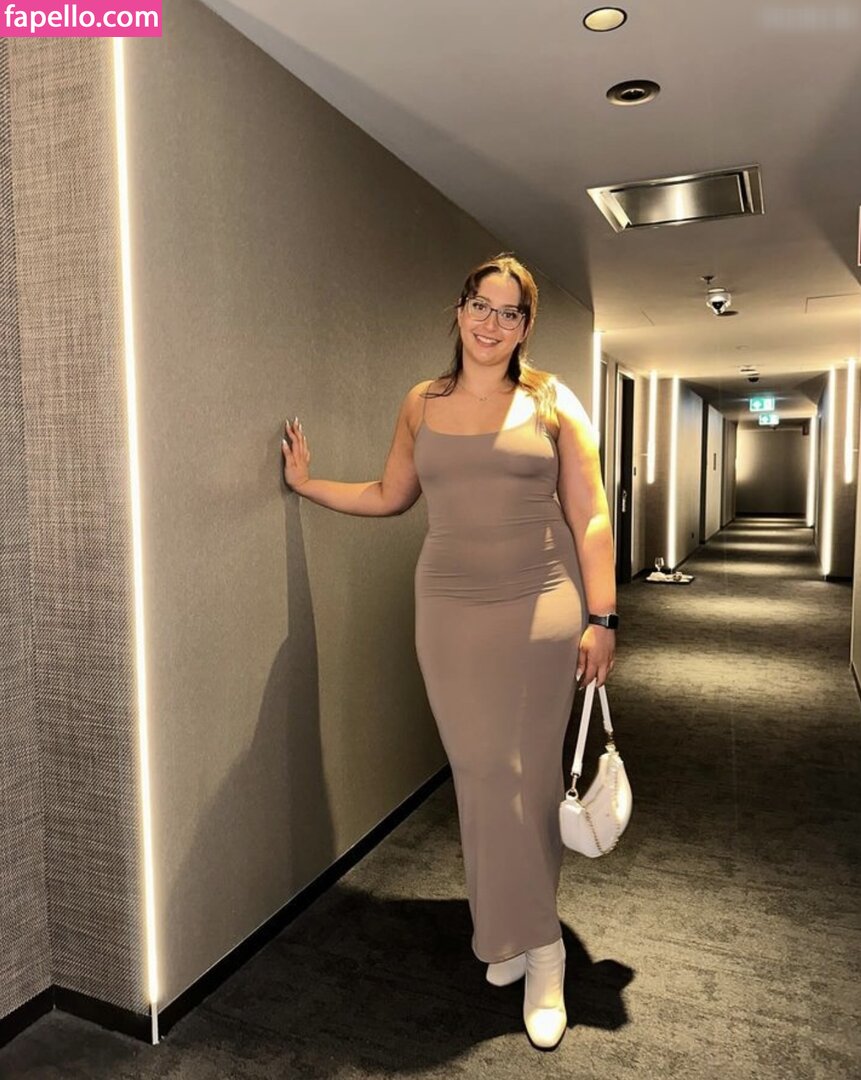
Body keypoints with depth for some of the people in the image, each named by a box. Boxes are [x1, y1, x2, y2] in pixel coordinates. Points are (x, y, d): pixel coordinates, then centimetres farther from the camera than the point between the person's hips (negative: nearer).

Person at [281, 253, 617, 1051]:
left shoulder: (552, 402, 1)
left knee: (529, 772, 3)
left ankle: (520, 936, 21)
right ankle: (530, 942, 21)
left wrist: (601, 619, -6)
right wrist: (307, 483, 15)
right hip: (449, 608, 2)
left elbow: (590, 518, -1)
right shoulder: (422, 405, 8)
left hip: (541, 606, -2)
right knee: (480, 770, 3)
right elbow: (389, 496, 19)